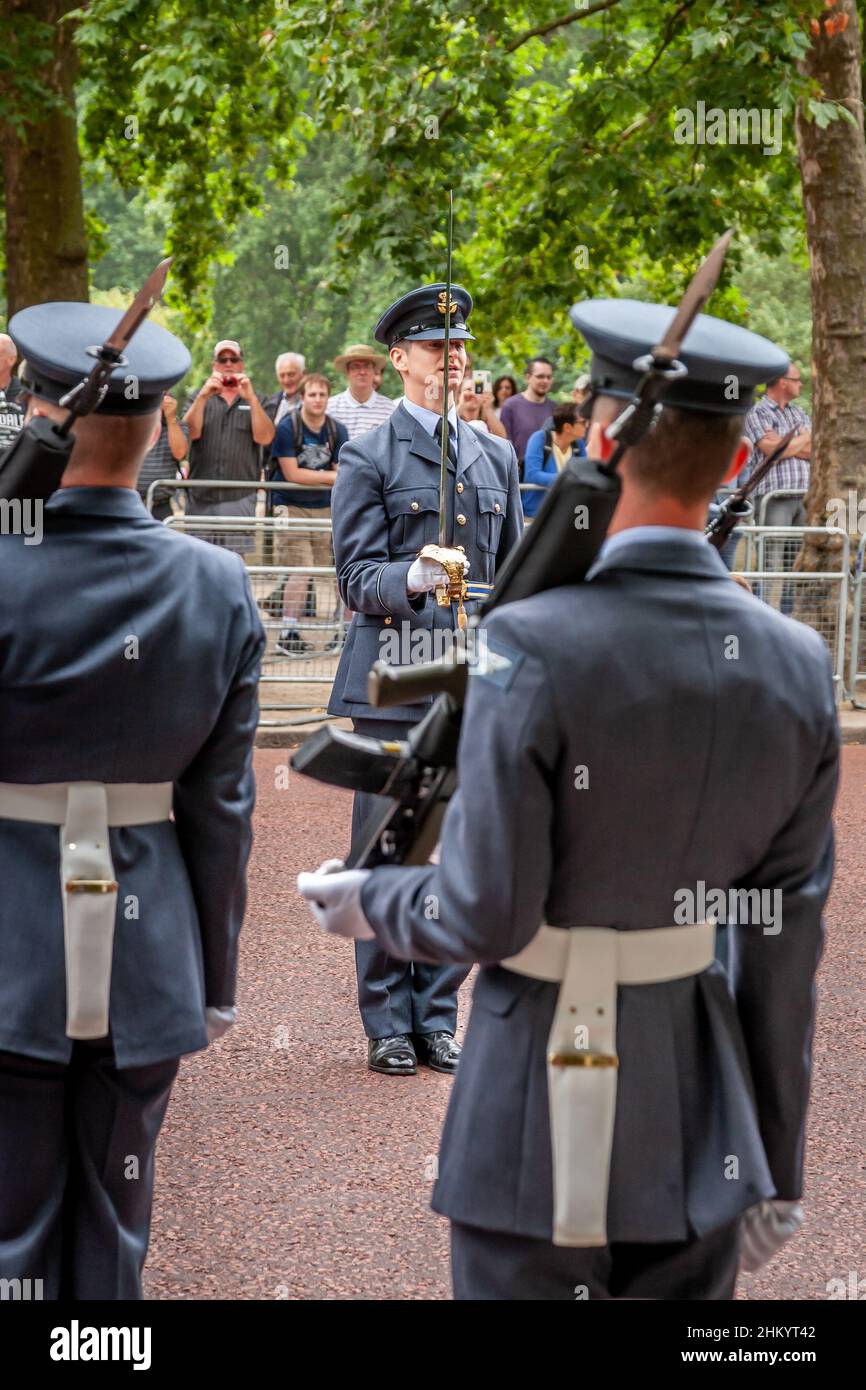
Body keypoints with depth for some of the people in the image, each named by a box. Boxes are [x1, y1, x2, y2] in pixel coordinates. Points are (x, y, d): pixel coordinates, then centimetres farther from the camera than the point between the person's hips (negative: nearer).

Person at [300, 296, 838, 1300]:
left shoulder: (533, 651, -18)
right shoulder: (795, 668, -3)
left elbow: (486, 918, -15)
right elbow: (784, 944, 2)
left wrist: (369, 904, 7)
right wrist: (776, 1168, 11)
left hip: (544, 1118, -4)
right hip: (700, 1122, 5)